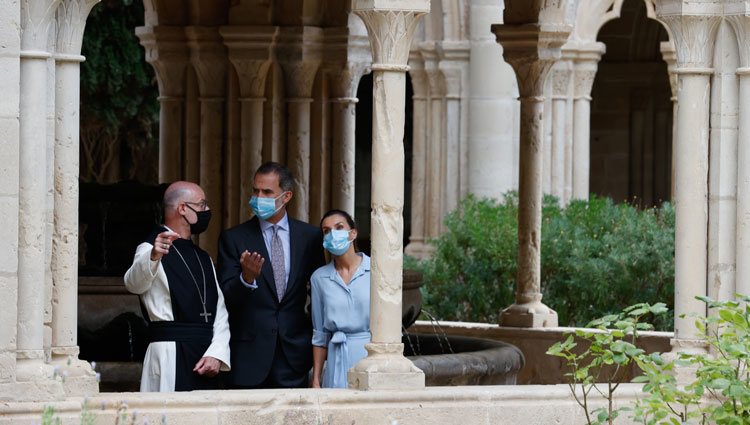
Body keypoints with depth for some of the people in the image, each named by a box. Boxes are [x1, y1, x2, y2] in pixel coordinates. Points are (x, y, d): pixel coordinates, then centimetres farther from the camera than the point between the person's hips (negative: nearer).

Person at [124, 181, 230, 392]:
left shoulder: (202, 258, 20)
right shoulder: (151, 249, -3)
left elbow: (219, 311, 14)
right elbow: (134, 283, -25)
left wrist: (217, 353, -4)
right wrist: (153, 257, -46)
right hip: (170, 358, -7)